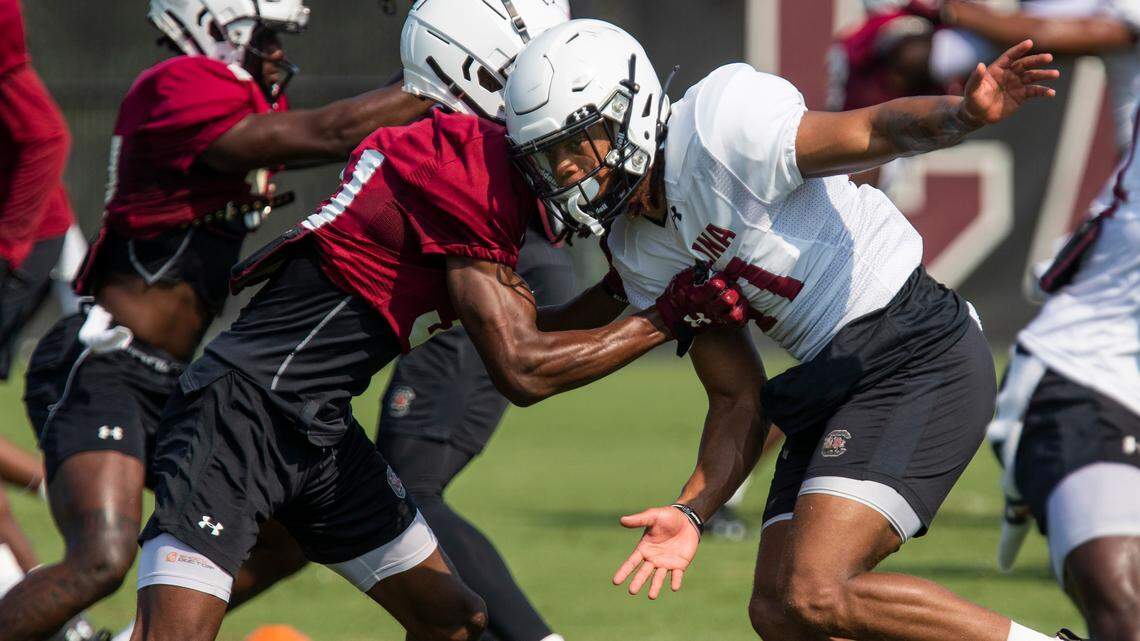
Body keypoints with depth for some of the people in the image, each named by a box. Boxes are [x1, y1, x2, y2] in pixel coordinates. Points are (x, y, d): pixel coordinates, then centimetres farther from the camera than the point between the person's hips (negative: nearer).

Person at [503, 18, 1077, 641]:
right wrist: (692, 511, 0)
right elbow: (738, 400, 14)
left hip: (915, 356, -9)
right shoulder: (639, 255, 12)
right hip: (830, 389, 9)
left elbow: (875, 128, -20)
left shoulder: (718, 128, -12)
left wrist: (965, 112, -41)